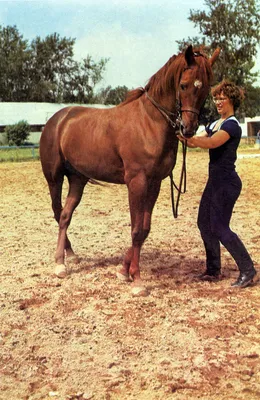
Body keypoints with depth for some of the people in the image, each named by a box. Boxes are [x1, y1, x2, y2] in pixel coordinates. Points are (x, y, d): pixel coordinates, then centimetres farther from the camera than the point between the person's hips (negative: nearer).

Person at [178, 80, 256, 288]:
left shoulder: (232, 125, -14)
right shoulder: (215, 124, 15)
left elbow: (211, 143, -30)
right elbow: (196, 141, 11)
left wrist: (187, 136, -37)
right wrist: (181, 134, -5)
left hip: (226, 183, -10)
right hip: (215, 181, 10)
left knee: (220, 228, -9)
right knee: (204, 224, 12)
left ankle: (248, 270, 2)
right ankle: (213, 270, 22)